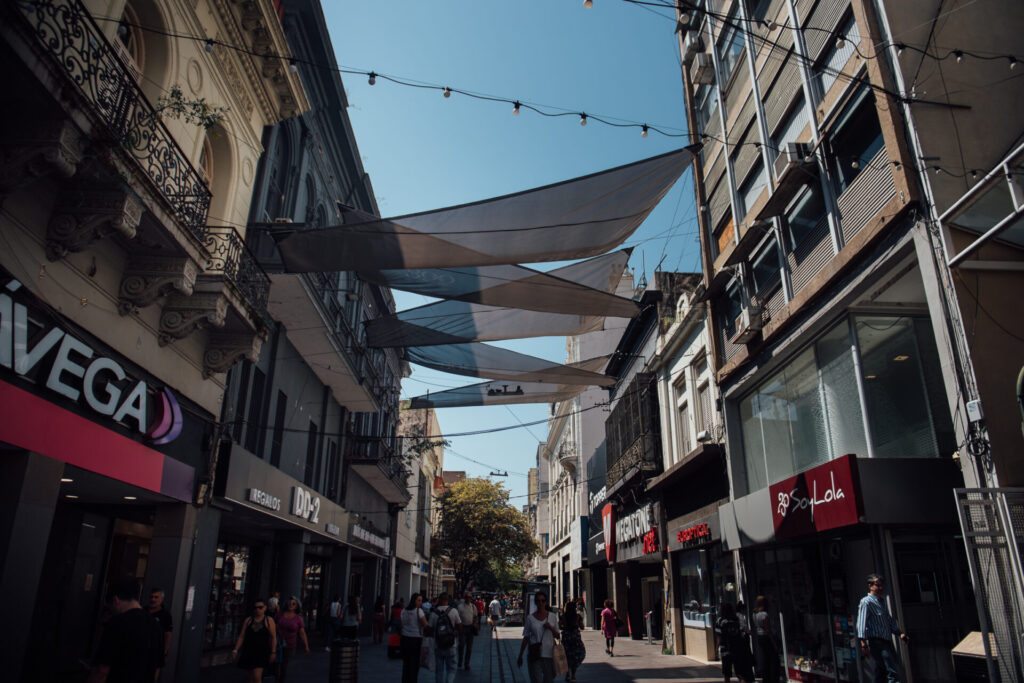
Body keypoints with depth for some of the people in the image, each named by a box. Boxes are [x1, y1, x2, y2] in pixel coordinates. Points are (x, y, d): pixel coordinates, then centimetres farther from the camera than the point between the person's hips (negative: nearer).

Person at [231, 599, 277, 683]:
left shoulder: (269, 621, -3)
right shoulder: (248, 620, 6)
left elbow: (273, 637, -3)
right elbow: (241, 636, 6)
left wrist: (273, 652, -8)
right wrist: (235, 650, -1)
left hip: (261, 652, -3)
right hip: (248, 652, 3)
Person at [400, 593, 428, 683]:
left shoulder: (404, 611, 5)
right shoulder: (418, 610, -11)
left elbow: (401, 625, 9)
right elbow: (425, 624, -15)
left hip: (405, 638, 5)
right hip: (416, 638, -5)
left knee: (406, 662, 14)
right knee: (415, 663, 3)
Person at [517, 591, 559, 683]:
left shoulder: (552, 617, 5)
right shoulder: (530, 618, 1)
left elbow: (557, 636, 10)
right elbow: (525, 638, 5)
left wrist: (551, 628, -10)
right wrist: (520, 656, 5)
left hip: (549, 654, 1)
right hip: (535, 654, -1)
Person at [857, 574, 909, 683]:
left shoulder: (881, 603, 22)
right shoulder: (866, 602, -6)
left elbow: (890, 621, 31)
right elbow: (862, 623, -14)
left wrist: (900, 633, 15)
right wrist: (863, 643, -22)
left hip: (887, 641, 8)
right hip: (876, 641, -8)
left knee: (881, 674, 8)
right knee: (893, 673, -16)